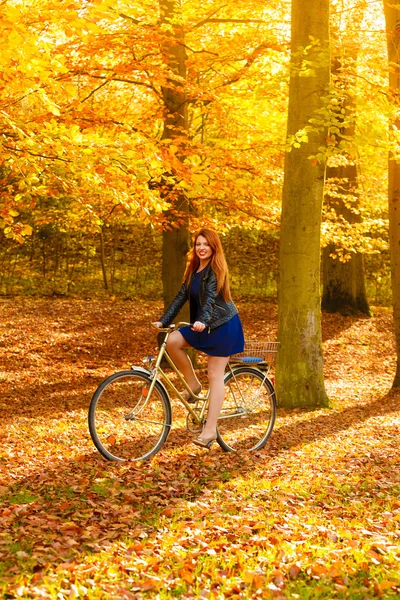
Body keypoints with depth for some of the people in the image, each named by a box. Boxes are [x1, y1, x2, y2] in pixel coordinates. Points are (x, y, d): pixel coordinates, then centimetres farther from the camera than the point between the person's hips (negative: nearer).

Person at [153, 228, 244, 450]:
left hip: (223, 325, -7)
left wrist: (202, 321, -42)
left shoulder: (216, 269, -13)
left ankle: (210, 429, -7)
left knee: (215, 374, -8)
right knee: (172, 341, -14)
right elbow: (182, 296, 5)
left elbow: (211, 297, -27)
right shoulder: (194, 270, 10)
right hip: (203, 325, 8)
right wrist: (163, 321, -4)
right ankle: (192, 384, 3)